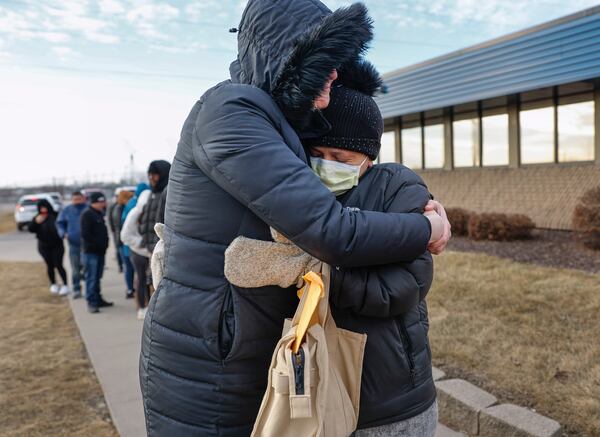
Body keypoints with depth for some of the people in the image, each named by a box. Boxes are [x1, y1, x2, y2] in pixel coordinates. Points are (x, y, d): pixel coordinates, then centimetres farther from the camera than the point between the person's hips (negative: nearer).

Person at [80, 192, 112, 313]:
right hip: (91, 251, -8)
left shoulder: (99, 214, 17)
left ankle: (98, 299, 22)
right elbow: (85, 234, -17)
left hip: (100, 250, 8)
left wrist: (104, 243, 9)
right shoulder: (87, 215, -10)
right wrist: (98, 244, -16)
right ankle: (91, 302, -2)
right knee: (91, 277, -6)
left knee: (97, 277, 14)